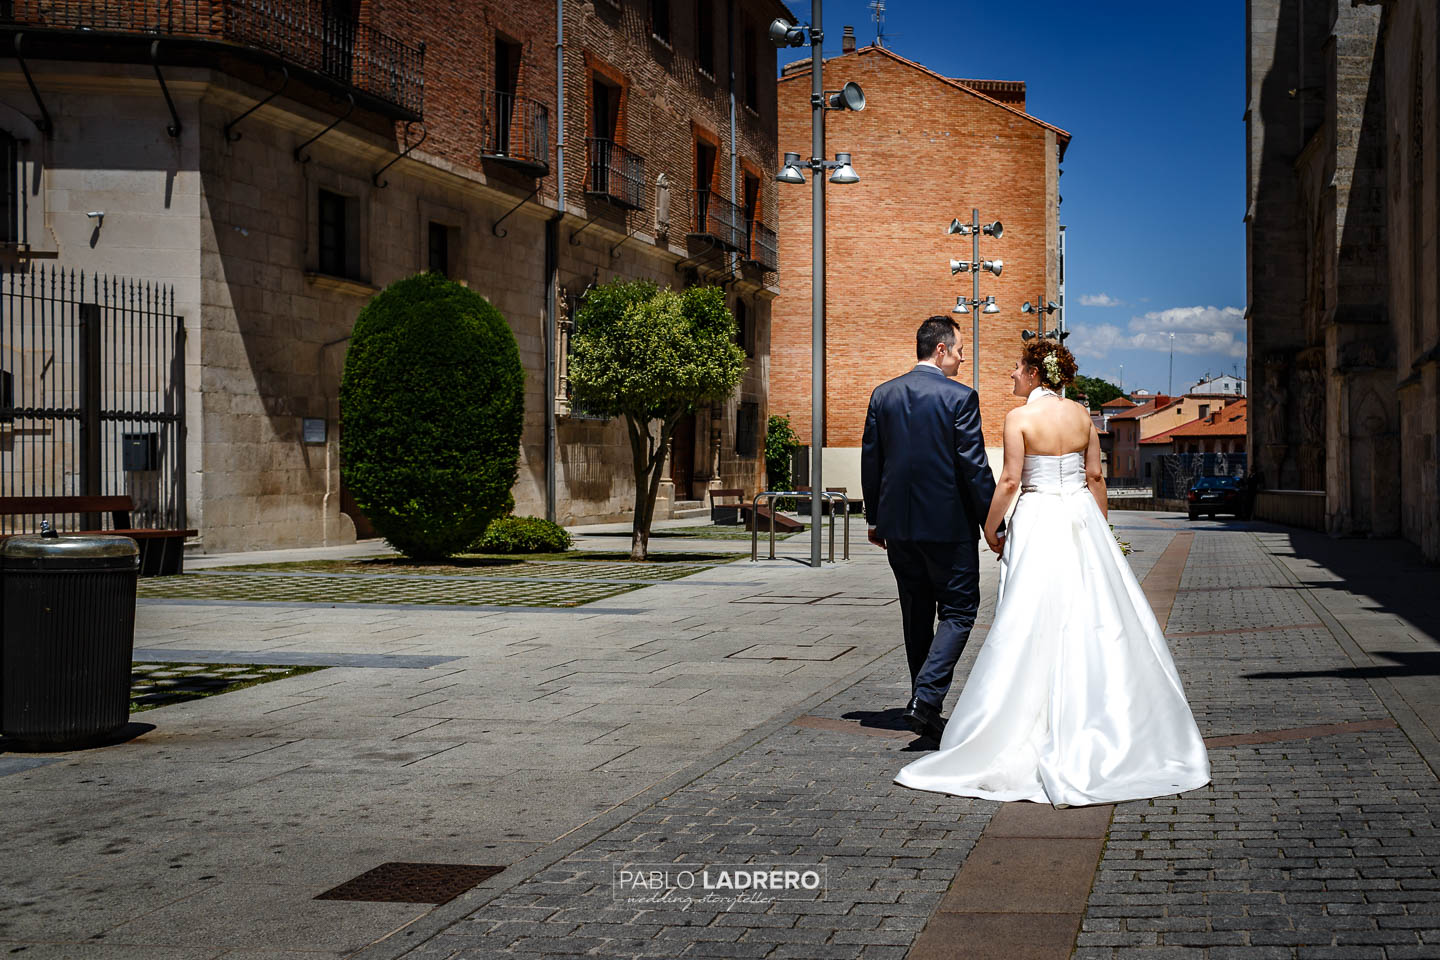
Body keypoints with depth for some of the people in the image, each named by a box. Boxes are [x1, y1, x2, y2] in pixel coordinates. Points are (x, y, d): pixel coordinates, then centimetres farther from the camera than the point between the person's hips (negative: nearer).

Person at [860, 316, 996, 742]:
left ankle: (925, 709, 21)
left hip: (898, 524, 5)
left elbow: (870, 461, 9)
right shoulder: (959, 397, -10)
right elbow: (974, 466, -12)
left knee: (917, 615, 15)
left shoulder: (883, 395, 5)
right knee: (958, 612, 4)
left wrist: (875, 518, 18)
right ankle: (926, 698, -13)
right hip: (948, 523, -5)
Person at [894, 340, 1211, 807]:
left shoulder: (1020, 417, -9)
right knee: (1096, 622, 8)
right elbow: (1095, 477, 8)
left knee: (1033, 627, -1)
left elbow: (1010, 480, -11)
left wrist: (990, 527, 0)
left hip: (1038, 521, -5)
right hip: (1082, 518, 5)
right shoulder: (1081, 415, 5)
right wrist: (1099, 529, 17)